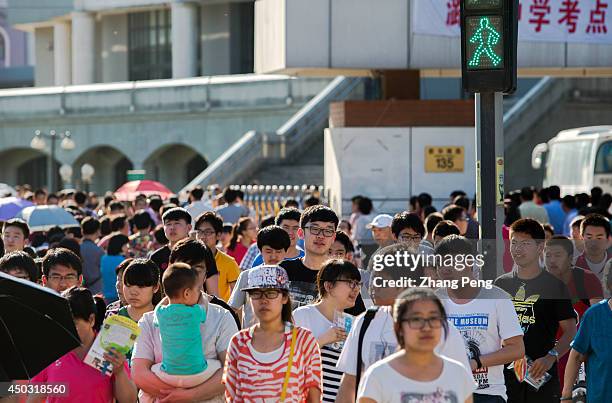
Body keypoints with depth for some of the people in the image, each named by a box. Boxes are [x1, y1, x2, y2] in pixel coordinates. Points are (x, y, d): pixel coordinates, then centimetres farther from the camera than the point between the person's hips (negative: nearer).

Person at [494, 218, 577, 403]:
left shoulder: (554, 285, 0)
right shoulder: (501, 284, 11)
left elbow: (570, 331, -3)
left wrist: (551, 357, -18)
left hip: (541, 375, -3)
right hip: (505, 373, 3)